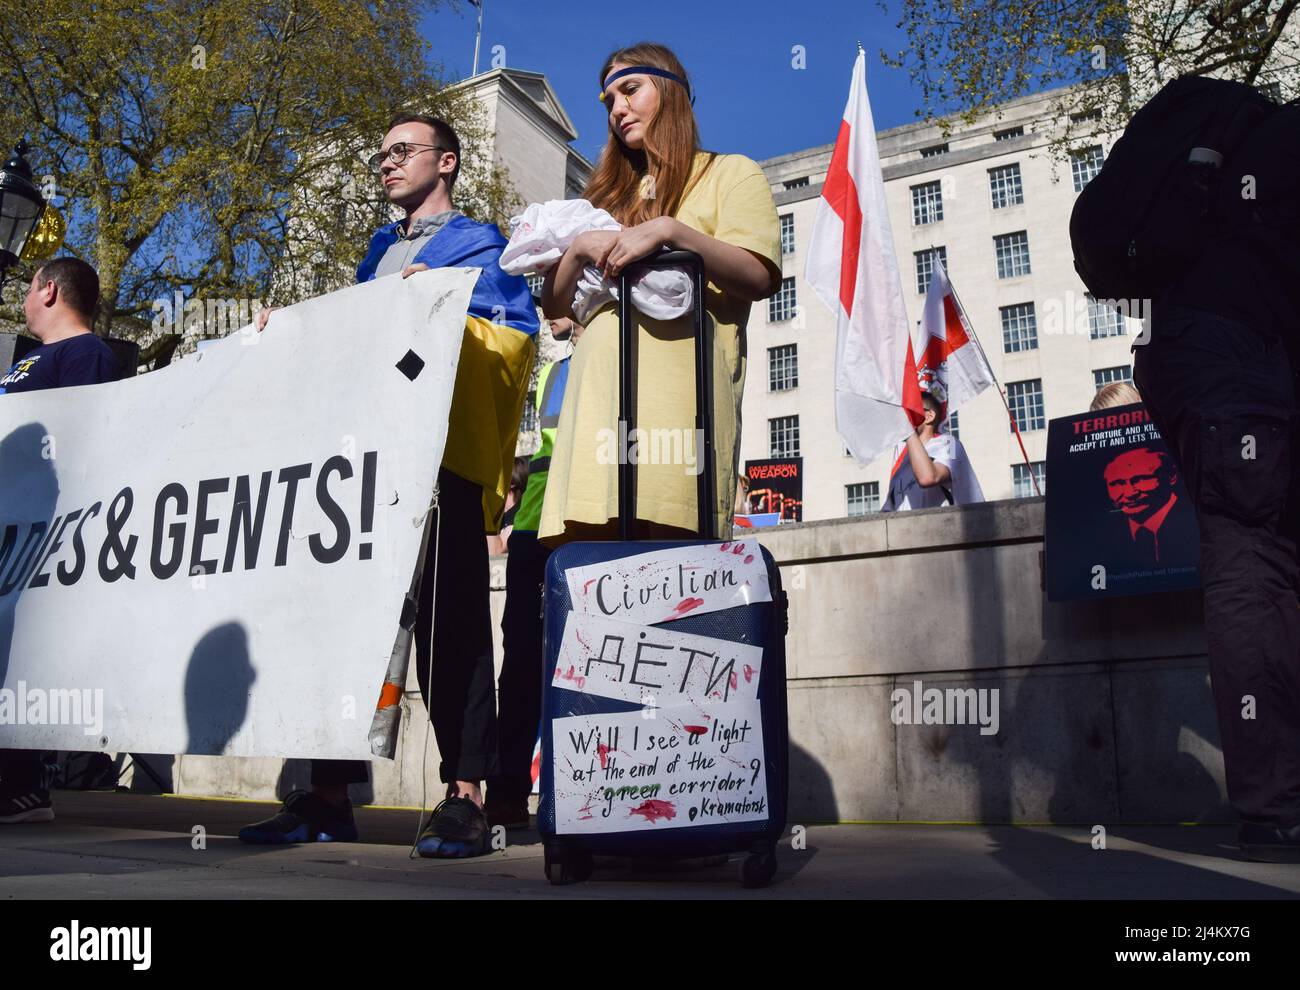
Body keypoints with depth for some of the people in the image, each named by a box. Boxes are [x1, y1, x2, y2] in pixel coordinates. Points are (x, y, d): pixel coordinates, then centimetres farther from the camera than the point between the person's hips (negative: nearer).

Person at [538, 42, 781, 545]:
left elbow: (759, 278, -2)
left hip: (680, 394, -4)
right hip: (601, 397, 5)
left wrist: (670, 230, -13)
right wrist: (579, 248, 4)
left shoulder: (730, 172, 16)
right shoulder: (609, 194, 31)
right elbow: (553, 305, 23)